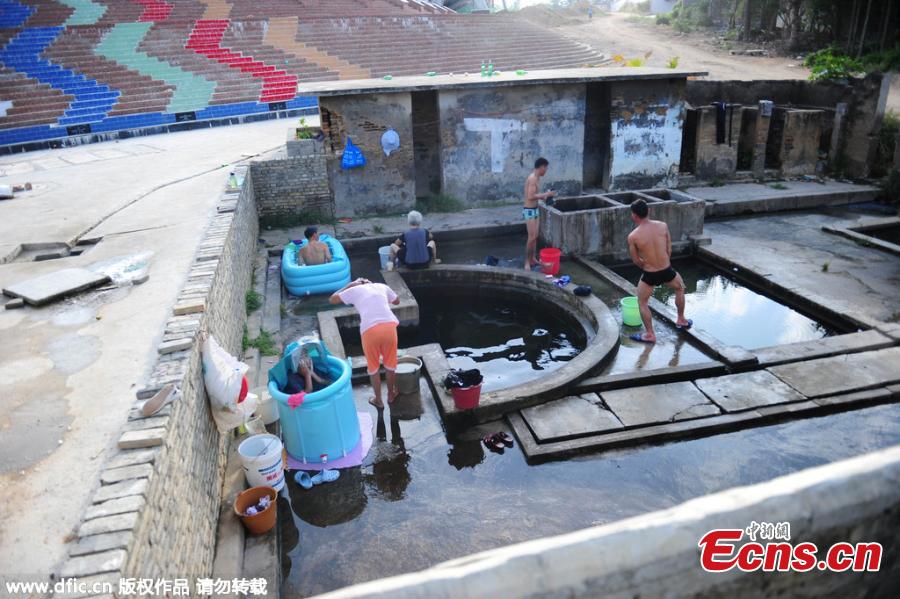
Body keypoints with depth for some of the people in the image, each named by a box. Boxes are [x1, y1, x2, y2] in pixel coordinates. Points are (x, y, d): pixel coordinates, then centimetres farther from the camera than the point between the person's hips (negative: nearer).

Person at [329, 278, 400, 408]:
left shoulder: (354, 290, 17)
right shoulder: (381, 286, 23)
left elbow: (332, 299, 31)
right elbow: (397, 301, 41)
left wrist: (350, 285, 34)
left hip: (370, 330, -2)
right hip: (389, 326, 2)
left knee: (373, 367, 19)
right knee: (390, 364, 23)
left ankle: (378, 400, 32)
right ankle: (391, 394, 40)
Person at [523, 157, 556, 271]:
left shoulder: (536, 178, 11)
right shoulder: (533, 178, -20)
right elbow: (530, 197, -28)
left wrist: (545, 197, 10)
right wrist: (545, 194, -20)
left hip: (535, 209, 10)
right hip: (529, 211, -10)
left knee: (535, 236, 15)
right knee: (532, 237, -9)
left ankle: (533, 258, 25)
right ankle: (527, 262, -1)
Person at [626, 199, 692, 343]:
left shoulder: (633, 236, -17)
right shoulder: (663, 226, -9)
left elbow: (636, 260, -5)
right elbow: (669, 249, 2)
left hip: (649, 275, -3)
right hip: (667, 270, 3)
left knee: (642, 302, 22)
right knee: (680, 288, 35)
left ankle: (650, 335, 26)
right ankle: (681, 321, 47)